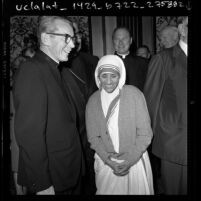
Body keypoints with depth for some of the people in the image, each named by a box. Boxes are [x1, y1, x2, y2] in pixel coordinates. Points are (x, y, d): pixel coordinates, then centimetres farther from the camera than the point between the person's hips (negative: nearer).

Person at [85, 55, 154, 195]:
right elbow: (93, 137, -1)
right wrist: (108, 160, -12)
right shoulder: (93, 101, -3)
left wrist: (131, 159, -15)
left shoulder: (134, 94, -12)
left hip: (135, 161, -1)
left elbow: (145, 133, -10)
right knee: (107, 191, 15)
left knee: (138, 190, 13)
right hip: (106, 163, 2)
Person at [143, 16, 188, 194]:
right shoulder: (163, 59, -5)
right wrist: (155, 131, 0)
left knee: (185, 188, 15)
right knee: (171, 188, 11)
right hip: (172, 142, -3)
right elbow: (151, 99, -3)